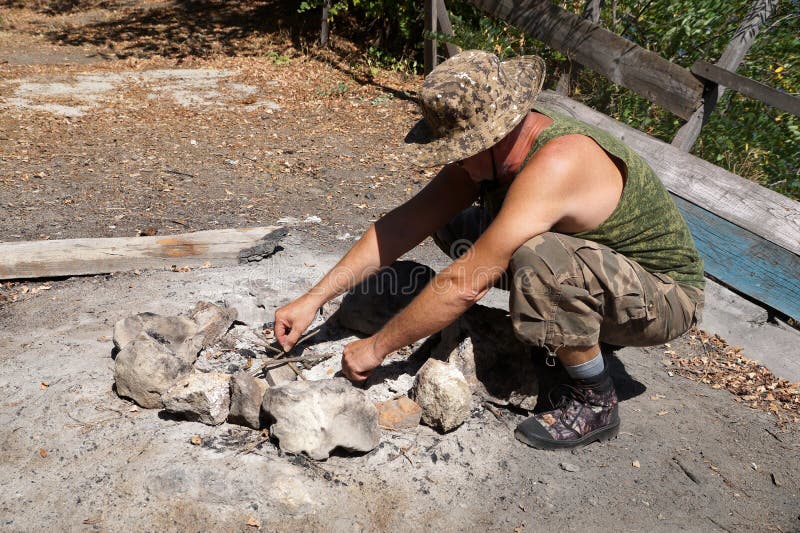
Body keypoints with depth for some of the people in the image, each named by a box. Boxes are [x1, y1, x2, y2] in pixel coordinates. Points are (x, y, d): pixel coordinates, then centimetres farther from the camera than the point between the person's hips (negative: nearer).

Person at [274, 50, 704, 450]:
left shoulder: (555, 164, -36)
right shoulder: (490, 151, -10)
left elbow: (466, 285, -35)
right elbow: (406, 223, -10)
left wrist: (376, 348, -22)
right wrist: (314, 299, -13)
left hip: (665, 293, -7)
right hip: (590, 271, 8)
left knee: (539, 259, -39)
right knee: (451, 226, -1)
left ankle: (595, 404, -11)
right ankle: (562, 335, 9)